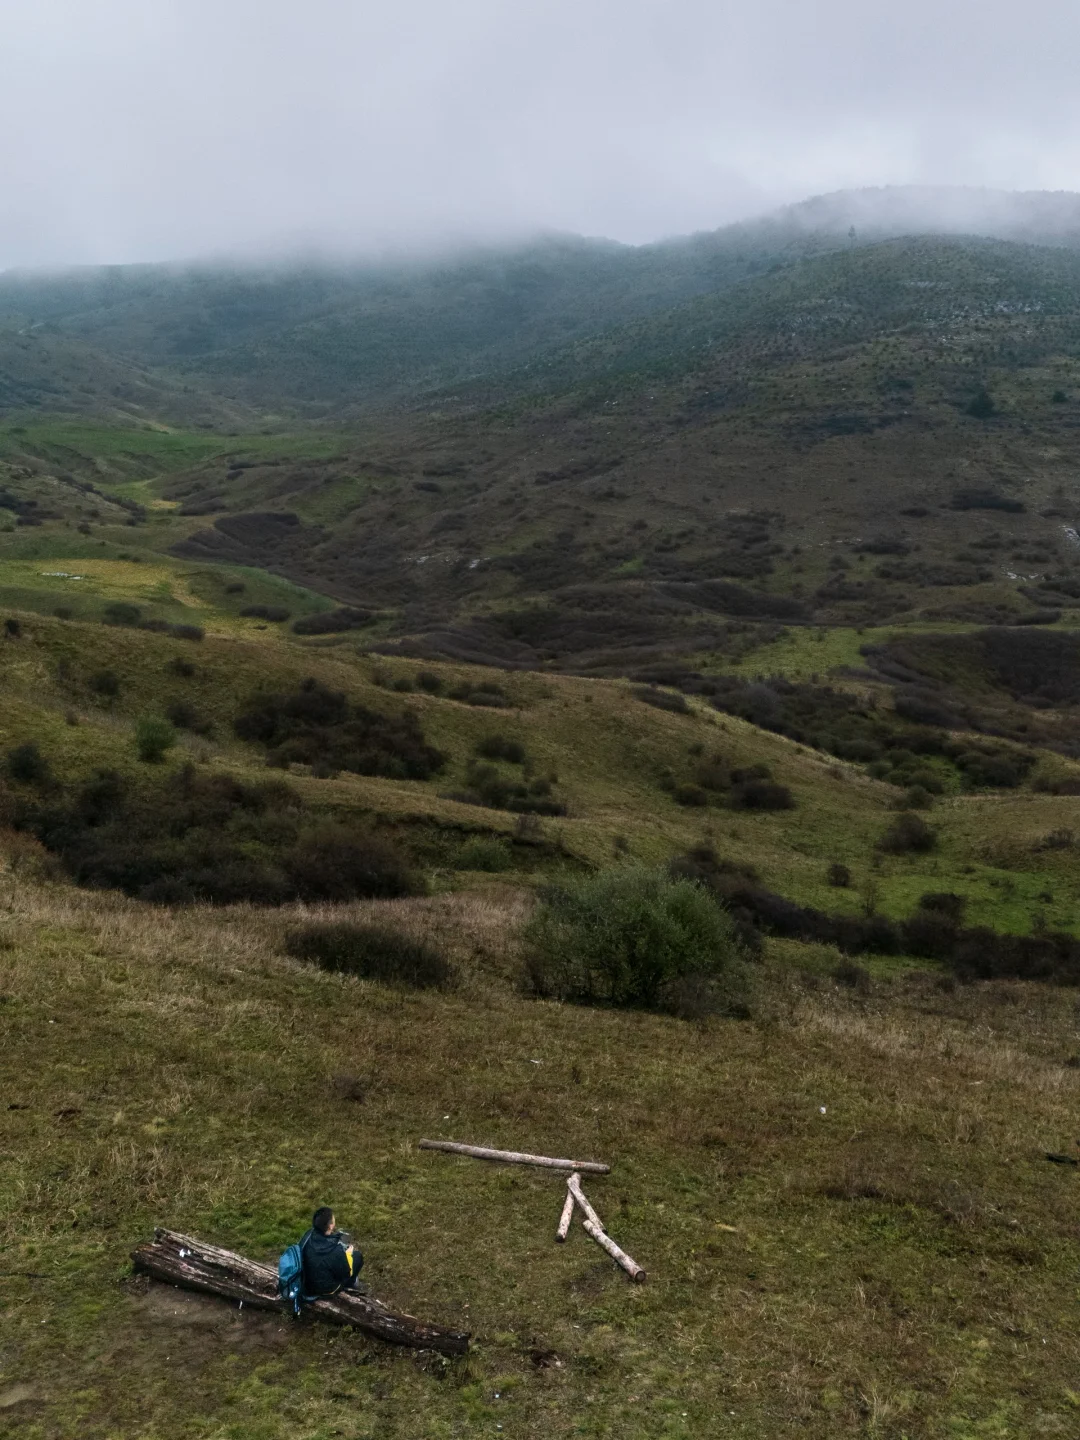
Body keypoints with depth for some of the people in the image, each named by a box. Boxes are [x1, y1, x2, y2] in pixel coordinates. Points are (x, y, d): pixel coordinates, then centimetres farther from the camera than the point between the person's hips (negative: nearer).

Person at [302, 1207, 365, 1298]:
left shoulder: (309, 1236, -16)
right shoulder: (335, 1250, -33)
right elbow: (346, 1273, -16)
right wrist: (348, 1254, 0)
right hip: (325, 1288, -6)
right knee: (357, 1256, 3)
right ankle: (350, 1285, 26)